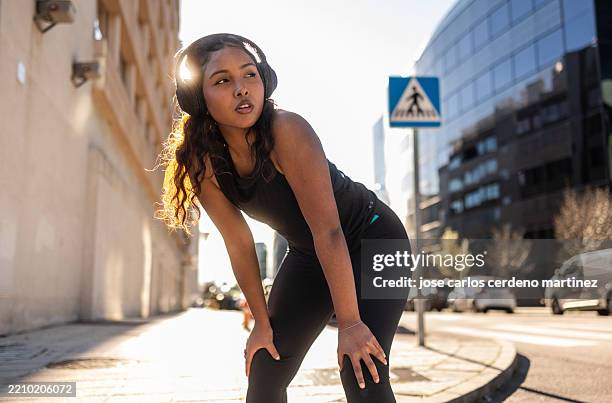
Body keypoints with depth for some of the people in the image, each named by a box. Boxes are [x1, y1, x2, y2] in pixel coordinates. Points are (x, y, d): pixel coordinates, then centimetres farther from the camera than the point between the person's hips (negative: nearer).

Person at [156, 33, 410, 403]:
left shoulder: (286, 130, -30)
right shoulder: (202, 162, -13)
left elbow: (328, 229, -31)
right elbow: (239, 242, -7)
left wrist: (349, 322, -29)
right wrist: (262, 323, -4)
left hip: (370, 240, -5)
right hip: (308, 254, 5)